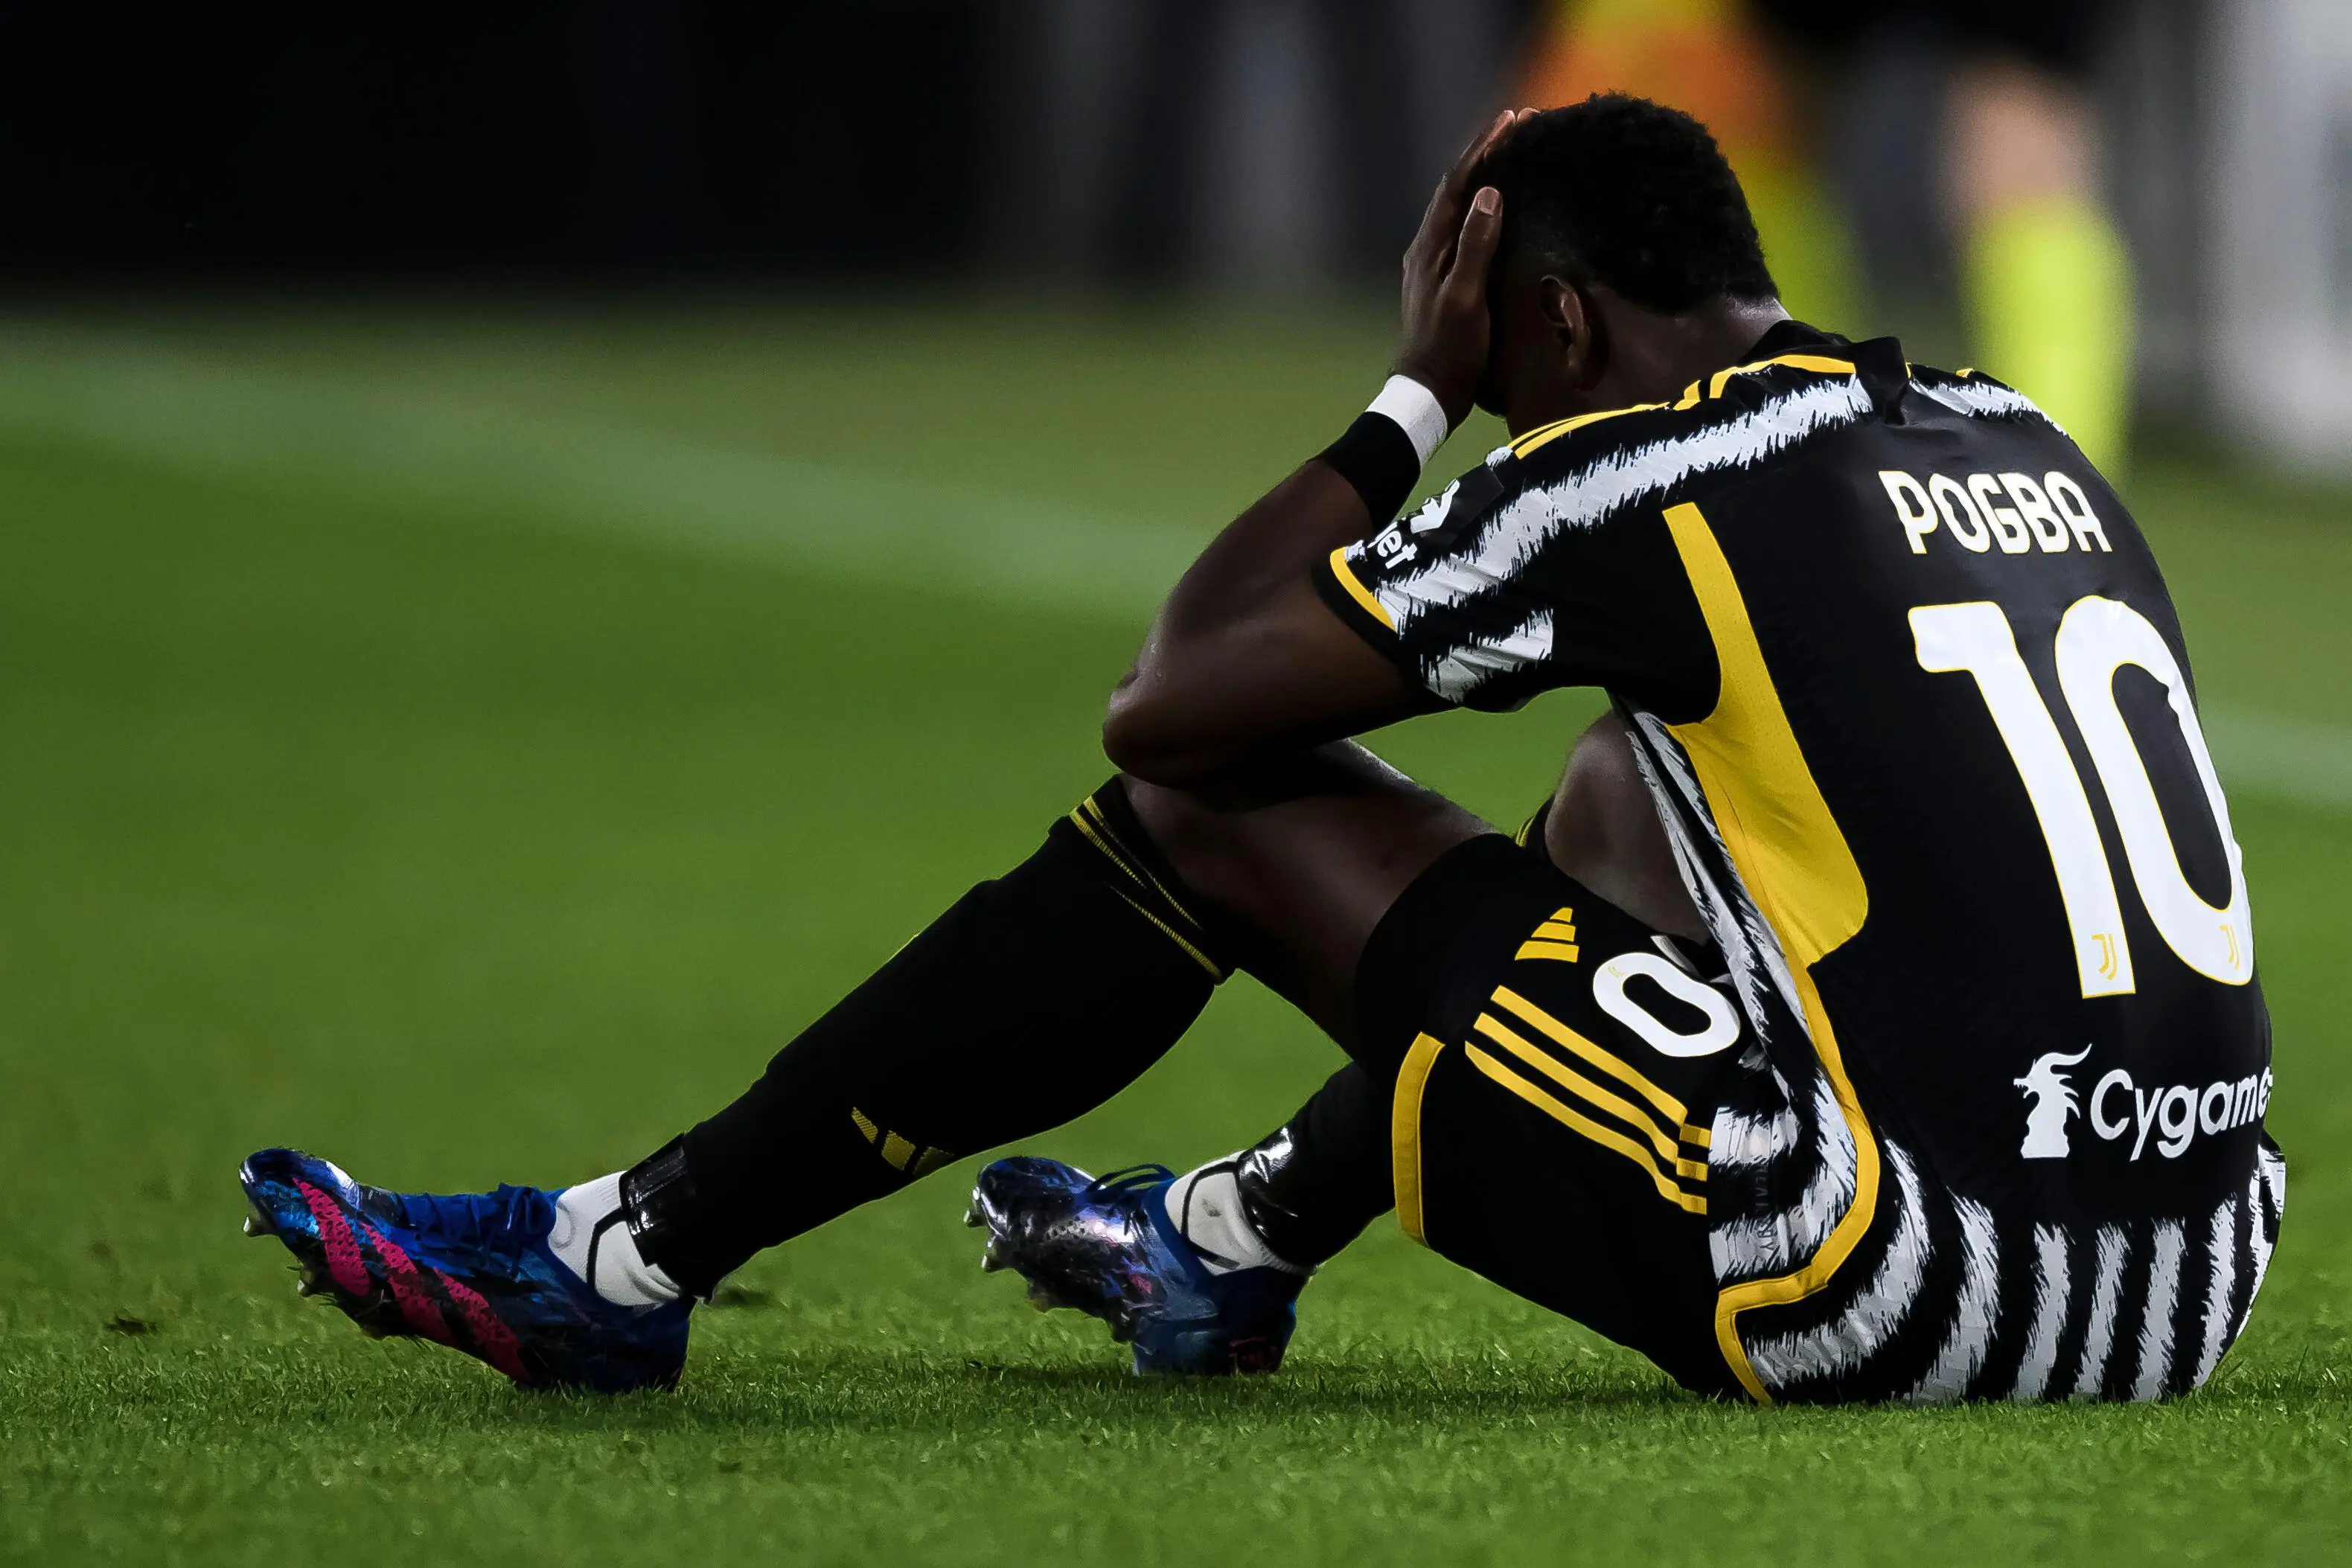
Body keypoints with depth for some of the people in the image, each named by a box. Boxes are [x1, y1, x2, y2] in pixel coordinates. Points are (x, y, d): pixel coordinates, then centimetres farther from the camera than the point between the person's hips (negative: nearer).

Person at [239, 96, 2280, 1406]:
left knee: (1209, 810, 5)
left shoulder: (1643, 477, -6)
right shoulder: (2021, 440, 16)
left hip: (1932, 1293, -7)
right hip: (2201, 1277, 8)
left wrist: (1421, 392, 10)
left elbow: (1172, 699, 0)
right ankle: (1237, 1244, 48)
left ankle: (621, 1263, 13)